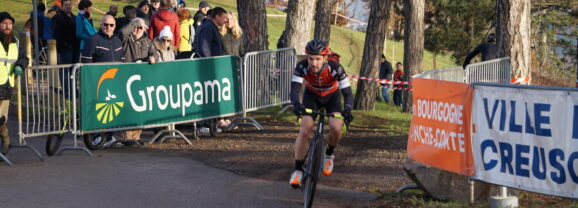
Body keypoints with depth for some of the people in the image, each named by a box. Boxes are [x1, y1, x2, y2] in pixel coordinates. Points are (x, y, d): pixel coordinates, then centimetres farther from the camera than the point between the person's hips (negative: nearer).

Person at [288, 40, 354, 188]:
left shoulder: (335, 68, -35)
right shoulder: (302, 67, -32)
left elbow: (347, 93, -34)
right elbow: (294, 91, -38)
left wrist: (347, 109, -54)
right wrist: (297, 104, -60)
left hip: (332, 96, 0)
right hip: (312, 95, 1)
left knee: (336, 127, -23)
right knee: (305, 130, -19)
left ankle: (329, 154, 9)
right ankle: (298, 170, -5)